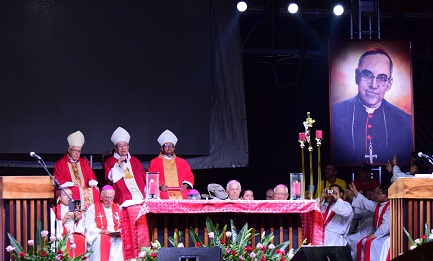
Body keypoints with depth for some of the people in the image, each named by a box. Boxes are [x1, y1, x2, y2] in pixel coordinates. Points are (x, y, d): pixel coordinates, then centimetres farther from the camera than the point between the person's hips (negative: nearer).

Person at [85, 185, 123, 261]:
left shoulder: (117, 208, 18)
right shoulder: (93, 208, 6)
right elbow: (89, 228, -2)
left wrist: (120, 232, -8)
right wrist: (101, 231, -18)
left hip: (116, 237, 3)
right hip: (99, 236, -3)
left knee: (122, 240, -29)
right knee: (102, 239, -37)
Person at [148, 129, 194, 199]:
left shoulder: (183, 162, 25)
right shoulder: (154, 162, 17)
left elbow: (189, 176, 18)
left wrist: (186, 185, -5)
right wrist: (159, 186, -13)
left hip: (181, 194, 2)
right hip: (163, 193, -2)